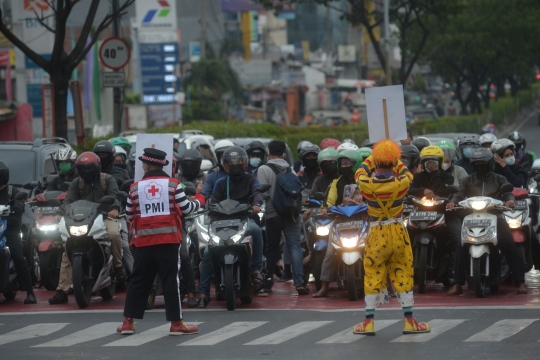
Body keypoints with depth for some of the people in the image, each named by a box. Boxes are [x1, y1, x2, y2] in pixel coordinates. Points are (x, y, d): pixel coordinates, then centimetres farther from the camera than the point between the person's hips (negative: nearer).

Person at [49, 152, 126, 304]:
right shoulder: (77, 183, 15)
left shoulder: (108, 180, 6)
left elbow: (114, 194, -12)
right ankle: (62, 291, -10)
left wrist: (114, 208, -34)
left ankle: (118, 266, -15)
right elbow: (69, 199, 4)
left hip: (105, 217, -3)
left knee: (114, 233, -39)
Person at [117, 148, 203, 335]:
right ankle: (176, 323, -2)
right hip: (168, 239, -2)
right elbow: (185, 208, -1)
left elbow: (129, 215, 10)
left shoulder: (135, 188, 4)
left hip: (144, 240, 2)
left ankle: (128, 322, 10)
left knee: (138, 280, 10)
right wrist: (199, 201, 19)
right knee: (171, 280, 0)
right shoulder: (173, 184, -2)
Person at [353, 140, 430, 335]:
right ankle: (409, 320, 11)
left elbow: (360, 173, 10)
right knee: (403, 275, 9)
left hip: (376, 234, 0)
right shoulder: (401, 183, -14)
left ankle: (369, 322, 11)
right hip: (398, 232, 0)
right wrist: (397, 162, 28)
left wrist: (372, 159, 26)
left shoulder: (366, 184, -14)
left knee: (372, 275, 9)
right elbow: (407, 174, 11)